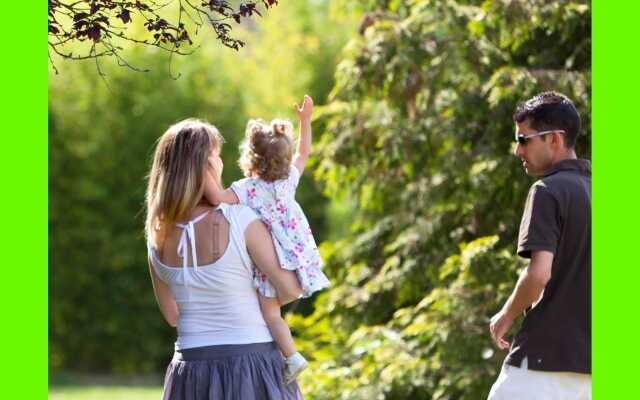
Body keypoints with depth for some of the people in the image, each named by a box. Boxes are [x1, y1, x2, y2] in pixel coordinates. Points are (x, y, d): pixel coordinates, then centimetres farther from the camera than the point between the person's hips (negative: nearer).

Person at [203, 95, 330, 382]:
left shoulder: (248, 188, -17)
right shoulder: (289, 178, 2)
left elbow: (218, 198, -31)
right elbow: (303, 153, 19)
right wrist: (305, 121, 26)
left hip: (275, 260, -7)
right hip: (299, 251, 8)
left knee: (270, 312, -3)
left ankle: (292, 357, -9)